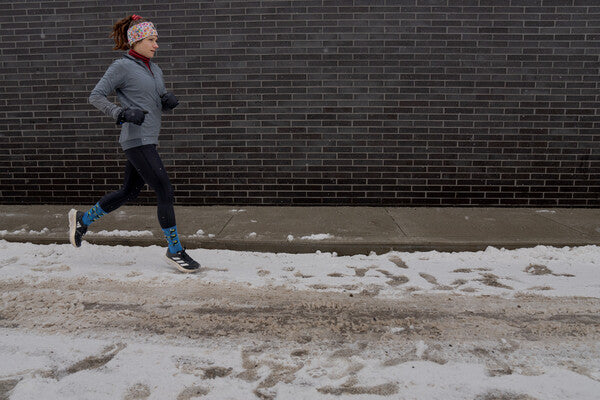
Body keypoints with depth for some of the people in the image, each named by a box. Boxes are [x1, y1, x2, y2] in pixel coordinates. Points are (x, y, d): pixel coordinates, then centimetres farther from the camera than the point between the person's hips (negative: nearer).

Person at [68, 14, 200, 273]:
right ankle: (175, 251, 4)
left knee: (129, 192, 18)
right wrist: (123, 113, -21)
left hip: (148, 140, 9)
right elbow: (96, 96, -8)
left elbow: (162, 106, 20)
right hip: (137, 140, -9)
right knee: (166, 193, -9)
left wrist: (169, 101, -3)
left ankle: (83, 219, 37)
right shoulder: (122, 66, -7)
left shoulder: (154, 69, 16)